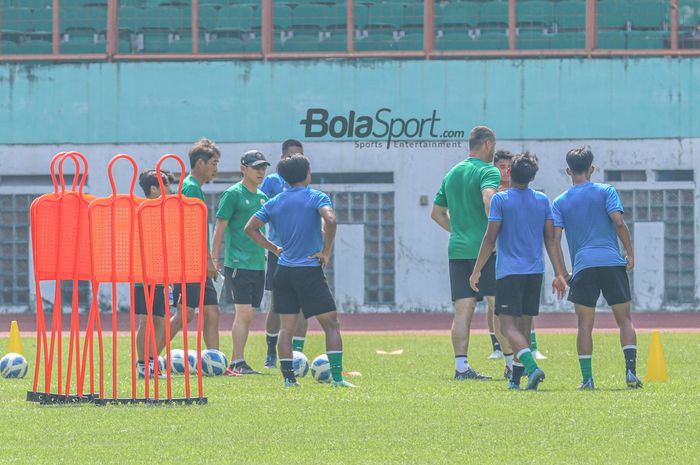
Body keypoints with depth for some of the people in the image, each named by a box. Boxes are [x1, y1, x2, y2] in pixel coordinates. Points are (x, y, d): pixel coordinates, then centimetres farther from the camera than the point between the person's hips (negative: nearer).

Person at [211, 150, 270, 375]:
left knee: (248, 315, 7)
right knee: (244, 312, -13)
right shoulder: (233, 194, -6)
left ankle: (235, 363, 11)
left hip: (258, 263, 7)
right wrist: (214, 259, -13)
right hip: (238, 262, -7)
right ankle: (238, 363, -15)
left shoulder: (262, 197, 15)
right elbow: (220, 228, -8)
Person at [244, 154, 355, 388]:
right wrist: (326, 252, -12)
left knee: (286, 326, 9)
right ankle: (337, 376, -8)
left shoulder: (275, 203, 8)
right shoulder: (316, 197, -6)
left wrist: (274, 248, 15)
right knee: (331, 323, 0)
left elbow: (250, 228, 11)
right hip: (309, 270, -5)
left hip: (283, 271, 5)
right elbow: (330, 221, -23)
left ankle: (288, 377, 3)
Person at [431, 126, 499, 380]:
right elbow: (489, 200, -26)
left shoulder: (452, 174, 17)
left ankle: (461, 365, -5)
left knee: (463, 309, 2)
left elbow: (437, 213, 22)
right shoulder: (488, 171, -7)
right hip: (484, 249, -6)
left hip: (457, 249, 6)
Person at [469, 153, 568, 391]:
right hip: (535, 272, 5)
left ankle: (532, 366, -29)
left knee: (508, 324, -7)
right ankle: (516, 378, 15)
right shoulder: (542, 200, 7)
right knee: (524, 325, 13)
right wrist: (559, 274, 12)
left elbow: (490, 238, -7)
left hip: (509, 271, -5)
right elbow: (551, 240, 7)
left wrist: (476, 271, -1)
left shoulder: (501, 200, -6)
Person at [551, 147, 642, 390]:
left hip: (583, 266, 0)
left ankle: (587, 378, -2)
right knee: (624, 319, 7)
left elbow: (555, 239, 3)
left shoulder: (560, 202, 9)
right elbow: (619, 222, -6)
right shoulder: (605, 191, 5)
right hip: (613, 262, 0)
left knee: (585, 324, 5)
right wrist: (630, 253, 4)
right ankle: (631, 372, -4)